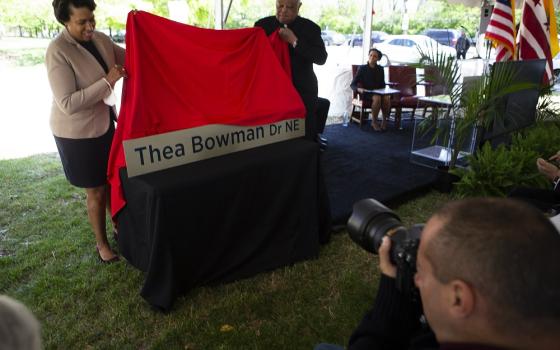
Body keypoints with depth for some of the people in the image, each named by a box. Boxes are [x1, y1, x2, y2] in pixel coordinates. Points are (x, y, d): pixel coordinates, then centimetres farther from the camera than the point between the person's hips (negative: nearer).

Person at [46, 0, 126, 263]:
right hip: (77, 133, -6)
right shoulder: (58, 52, -22)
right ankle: (101, 243, 24)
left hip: (104, 123, 7)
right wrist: (107, 82, -30)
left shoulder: (100, 39, -1)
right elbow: (68, 104, -27)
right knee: (96, 191, 5)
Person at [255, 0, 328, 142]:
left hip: (302, 91, -1)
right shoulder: (262, 25, 6)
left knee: (305, 138, 0)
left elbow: (321, 58, -8)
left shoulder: (310, 28, 3)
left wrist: (294, 41, -14)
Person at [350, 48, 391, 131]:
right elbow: (352, 84, -4)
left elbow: (382, 84, 16)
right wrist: (358, 89, -25)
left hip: (378, 92, 3)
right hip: (366, 93, -3)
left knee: (387, 98, -30)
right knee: (377, 98, -35)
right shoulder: (362, 68, -2)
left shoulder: (380, 69, 9)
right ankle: (374, 122, -18)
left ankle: (384, 120, -11)